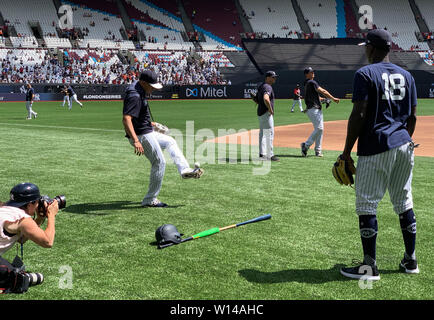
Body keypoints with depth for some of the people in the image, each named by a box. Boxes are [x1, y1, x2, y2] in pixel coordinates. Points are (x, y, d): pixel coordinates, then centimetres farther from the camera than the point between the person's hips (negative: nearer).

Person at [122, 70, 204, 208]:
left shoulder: (139, 90, 8)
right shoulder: (135, 96, -24)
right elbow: (126, 119, -37)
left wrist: (149, 123, 35)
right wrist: (135, 141, -46)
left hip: (148, 132, 11)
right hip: (141, 135, -11)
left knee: (170, 142, 25)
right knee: (159, 162, -4)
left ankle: (184, 170, 18)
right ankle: (150, 200, 2)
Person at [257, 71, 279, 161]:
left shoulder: (261, 86, 15)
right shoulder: (267, 87, -17)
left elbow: (256, 98, 24)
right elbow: (266, 99, -34)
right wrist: (270, 109, -24)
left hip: (260, 112, 10)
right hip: (266, 113, -10)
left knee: (263, 134, 13)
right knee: (269, 134, -8)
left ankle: (262, 154, 17)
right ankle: (270, 155, -7)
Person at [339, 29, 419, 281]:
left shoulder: (365, 74, -7)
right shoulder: (406, 75, 12)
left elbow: (359, 115, -14)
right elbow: (412, 116, 13)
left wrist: (347, 150, -9)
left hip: (375, 148, -7)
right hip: (404, 146, 7)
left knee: (367, 205, -1)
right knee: (404, 203, 15)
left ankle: (370, 267, 1)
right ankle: (411, 261, 22)